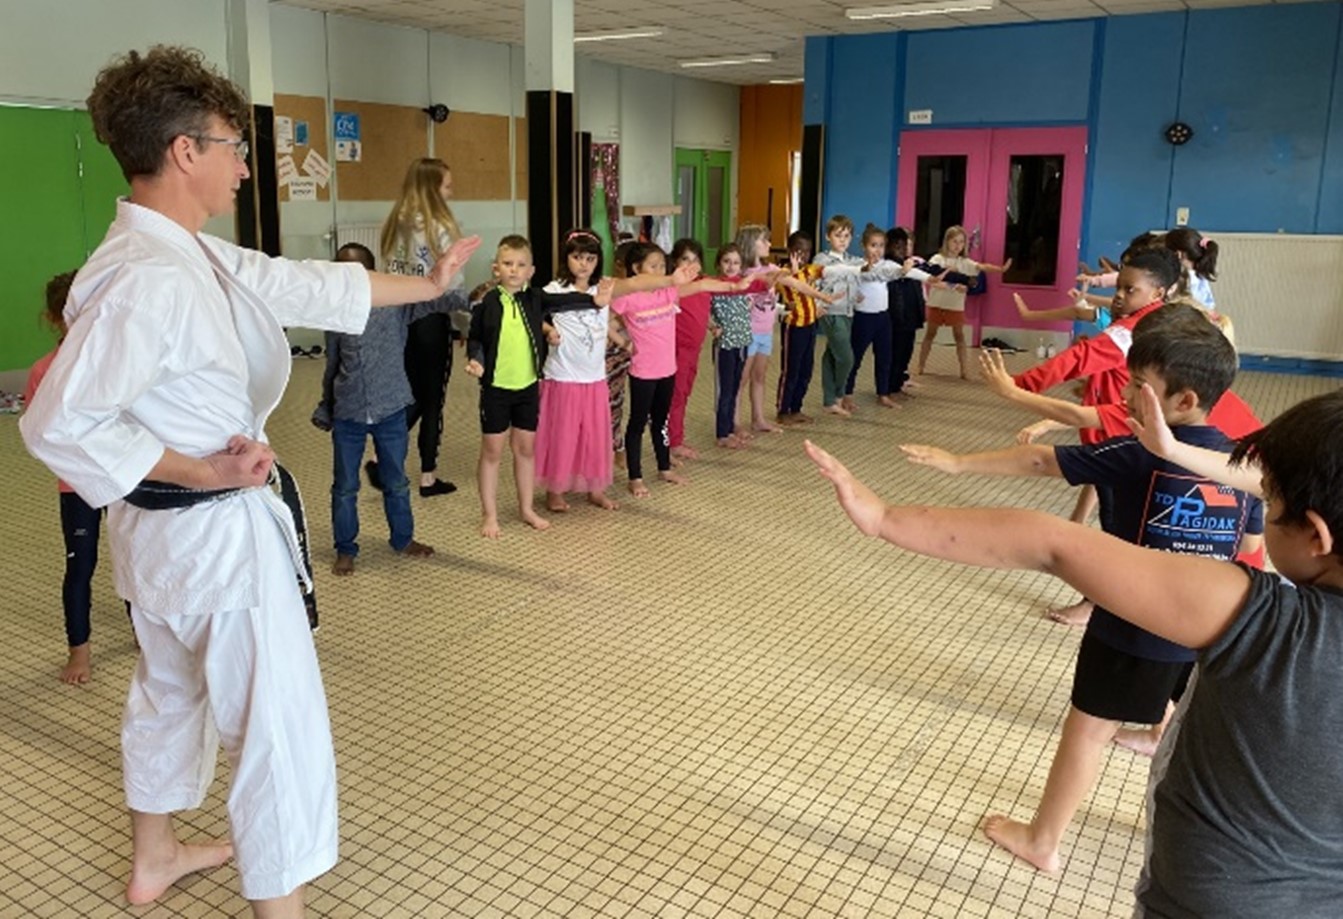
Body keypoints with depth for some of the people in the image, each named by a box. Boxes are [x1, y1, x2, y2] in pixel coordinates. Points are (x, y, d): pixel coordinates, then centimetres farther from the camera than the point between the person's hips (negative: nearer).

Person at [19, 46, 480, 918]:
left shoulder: (194, 254, 4)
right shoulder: (145, 278, -25)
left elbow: (309, 285, 12)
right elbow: (59, 422, -26)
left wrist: (428, 284, 19)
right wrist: (202, 474, -24)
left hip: (172, 525, 11)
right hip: (214, 532, -11)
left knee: (173, 688, 26)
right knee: (283, 725, 0)